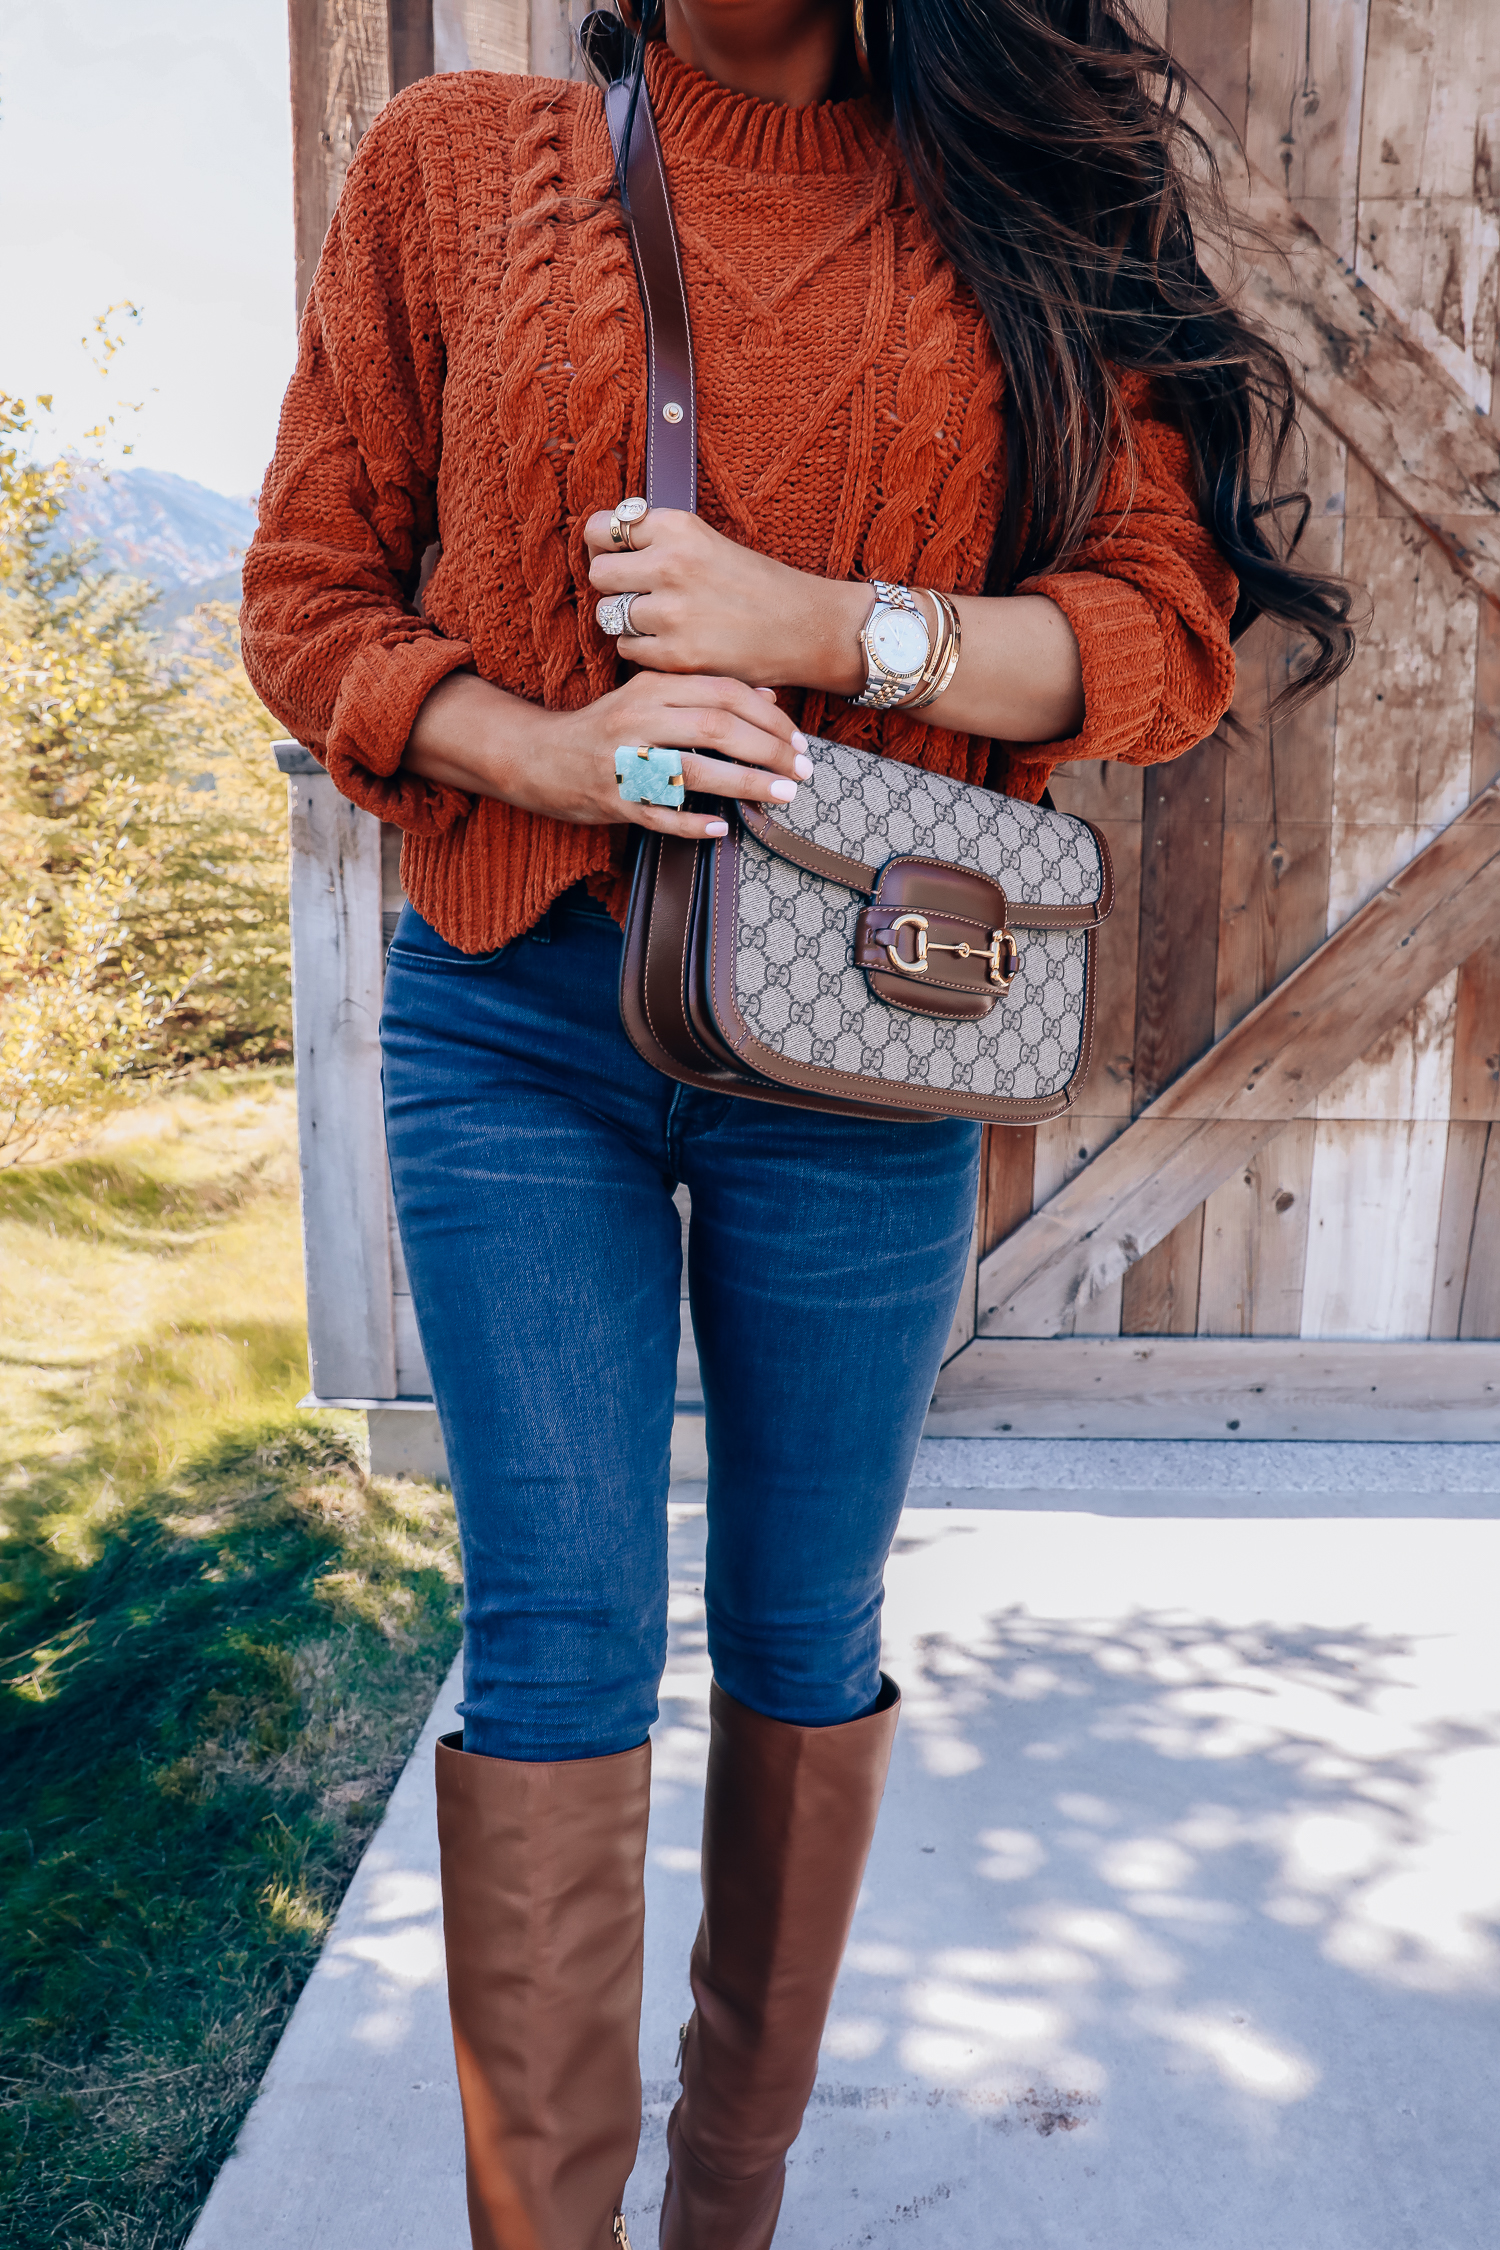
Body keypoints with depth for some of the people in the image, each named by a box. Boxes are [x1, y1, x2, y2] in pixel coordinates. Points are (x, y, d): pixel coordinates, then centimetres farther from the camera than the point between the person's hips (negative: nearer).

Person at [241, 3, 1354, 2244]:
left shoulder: (1017, 207, 9)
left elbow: (1173, 630, 2)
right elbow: (308, 595, 7)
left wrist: (817, 628, -13)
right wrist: (548, 747, -14)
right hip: (515, 1016, 0)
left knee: (807, 1638, 10)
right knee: (559, 1636, -5)